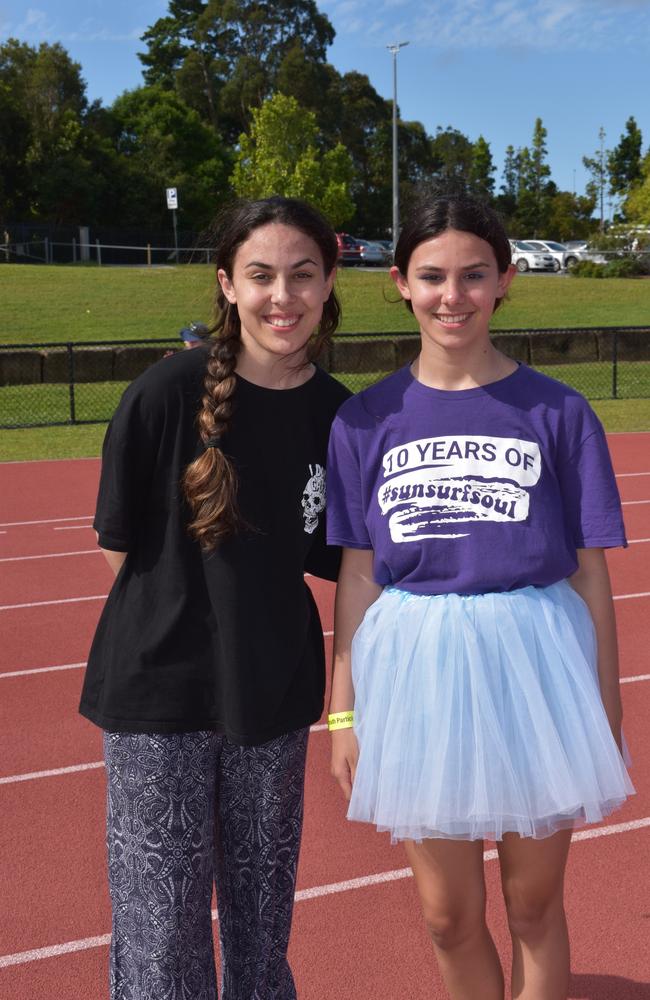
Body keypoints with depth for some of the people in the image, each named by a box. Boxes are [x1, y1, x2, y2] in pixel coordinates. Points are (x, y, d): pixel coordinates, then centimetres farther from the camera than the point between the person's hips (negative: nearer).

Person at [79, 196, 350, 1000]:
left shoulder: (339, 415, -3)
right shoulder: (168, 394, -15)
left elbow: (327, 557, 7)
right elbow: (122, 547, -6)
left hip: (274, 693, 4)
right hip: (162, 692, -3)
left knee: (263, 922, 19)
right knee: (161, 936, 5)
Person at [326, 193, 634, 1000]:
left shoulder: (558, 412, -3)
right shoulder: (365, 420, 0)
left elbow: (590, 573, 0)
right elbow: (357, 575, 2)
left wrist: (606, 716, 1)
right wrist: (344, 712, 2)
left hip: (533, 666, -1)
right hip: (415, 672, 1)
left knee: (534, 907, 15)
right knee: (448, 917, 16)